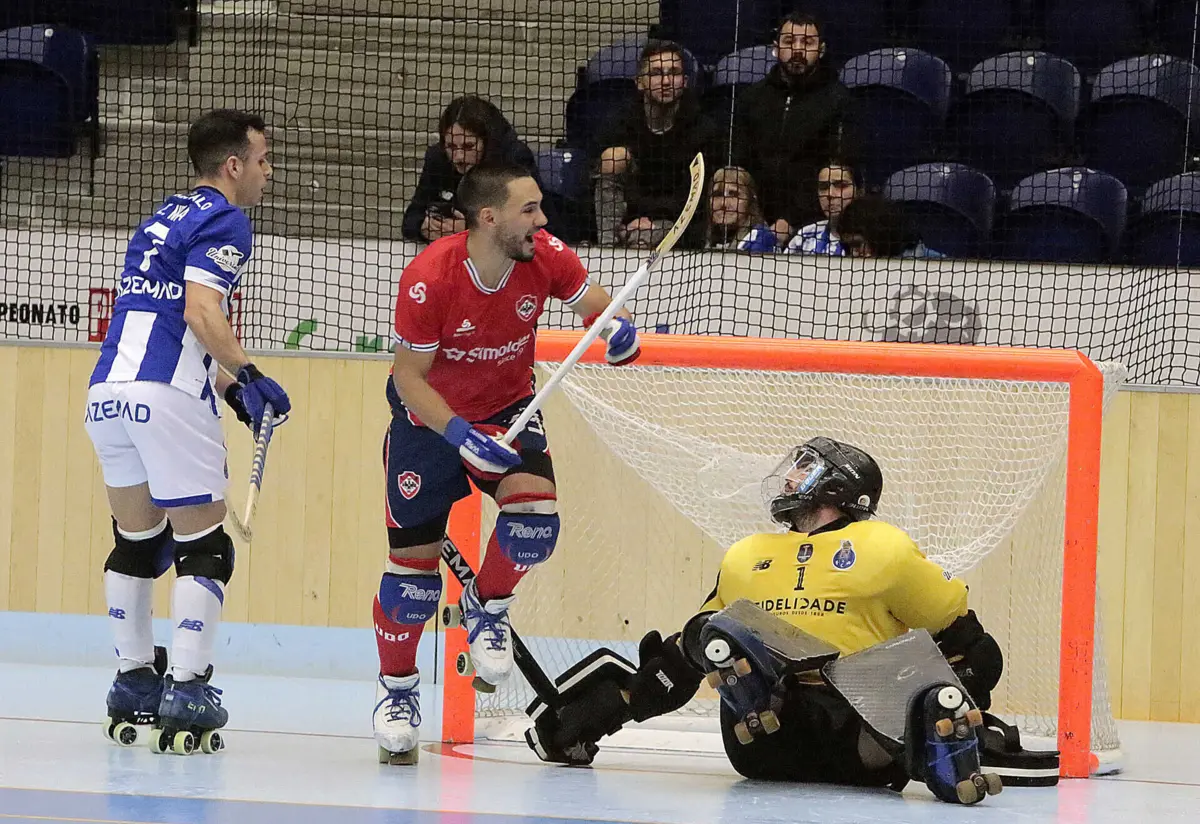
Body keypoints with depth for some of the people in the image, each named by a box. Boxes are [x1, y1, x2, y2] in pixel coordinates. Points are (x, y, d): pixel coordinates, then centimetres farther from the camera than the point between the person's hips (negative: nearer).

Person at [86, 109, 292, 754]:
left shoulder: (163, 219, 24)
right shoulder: (222, 220, -3)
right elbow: (201, 313, -16)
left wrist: (231, 390, 25)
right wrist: (248, 376, -14)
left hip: (108, 395, 8)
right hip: (167, 399, -8)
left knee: (136, 540, 18)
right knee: (205, 547, -1)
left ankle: (134, 679, 21)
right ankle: (187, 688, -7)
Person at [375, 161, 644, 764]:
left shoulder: (546, 257, -19)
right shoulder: (429, 278, -29)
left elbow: (597, 305, -2)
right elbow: (409, 377, -21)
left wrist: (619, 330, -27)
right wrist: (461, 436, -33)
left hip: (508, 408, 3)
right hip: (429, 417, -3)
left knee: (534, 510, -25)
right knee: (415, 554, -4)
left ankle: (486, 606, 5)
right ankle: (396, 690, 16)